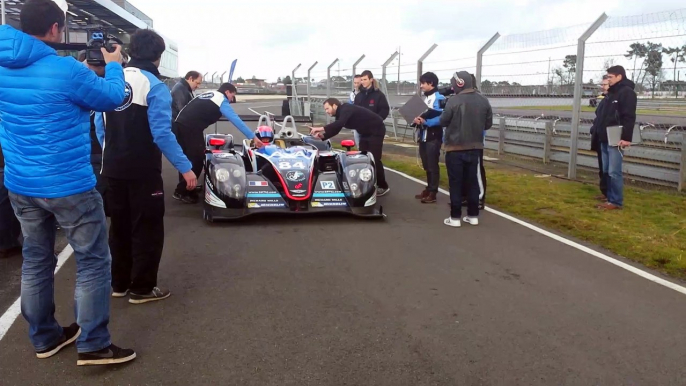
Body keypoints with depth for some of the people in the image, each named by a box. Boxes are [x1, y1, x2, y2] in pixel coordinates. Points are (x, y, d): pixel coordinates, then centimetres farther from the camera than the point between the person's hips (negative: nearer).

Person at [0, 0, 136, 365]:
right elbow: (113, 98, -3)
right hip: (69, 186, -7)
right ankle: (93, 345, 10)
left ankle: (44, 337, 30)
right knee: (93, 262, 4)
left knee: (36, 260, 17)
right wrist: (113, 65, 13)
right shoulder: (66, 70, -19)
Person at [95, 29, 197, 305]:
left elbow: (99, 125, 11)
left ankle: (120, 283, 29)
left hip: (113, 169, 7)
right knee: (147, 228, 6)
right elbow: (162, 133, -21)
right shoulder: (154, 86, -15)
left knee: (120, 226, 19)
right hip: (143, 171, -7)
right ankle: (142, 288, 13)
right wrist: (185, 168, -17)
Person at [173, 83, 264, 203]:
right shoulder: (222, 101, 2)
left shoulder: (207, 94, 26)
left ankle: (184, 188, 29)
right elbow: (236, 120, -4)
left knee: (187, 157, 19)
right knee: (197, 159, -1)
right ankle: (182, 192, 4)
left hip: (180, 123, 9)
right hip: (191, 128, -9)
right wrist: (253, 137, -5)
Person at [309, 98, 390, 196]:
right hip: (365, 132, 10)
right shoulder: (341, 113, 7)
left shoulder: (346, 109, -23)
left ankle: (383, 186, 0)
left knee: (374, 159, -10)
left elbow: (339, 124, -40)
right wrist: (323, 136, -13)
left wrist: (321, 129, -44)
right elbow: (335, 129, 4)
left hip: (376, 130, -10)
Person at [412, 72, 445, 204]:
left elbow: (442, 118, -21)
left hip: (433, 137, -9)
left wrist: (426, 121, -26)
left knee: (433, 165, -4)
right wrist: (416, 120, -1)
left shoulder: (439, 99, -12)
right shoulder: (424, 98, 16)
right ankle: (429, 188, 25)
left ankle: (433, 193, 0)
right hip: (423, 136, 9)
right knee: (426, 165, 15)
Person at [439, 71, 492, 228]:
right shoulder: (483, 100, 1)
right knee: (472, 181, 12)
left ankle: (455, 217, 4)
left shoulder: (454, 101, -15)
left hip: (455, 148, -5)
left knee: (455, 183, 1)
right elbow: (488, 124, 8)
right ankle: (473, 215, 16)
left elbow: (443, 122, -7)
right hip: (474, 147, 5)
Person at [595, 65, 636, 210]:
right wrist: (600, 133, 16)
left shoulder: (627, 92, -8)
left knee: (614, 172, -7)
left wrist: (626, 137, -23)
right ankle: (610, 199, 16)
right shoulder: (611, 93, 20)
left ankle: (616, 202, -1)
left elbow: (629, 117, -17)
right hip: (605, 140, 9)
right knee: (607, 171, 10)